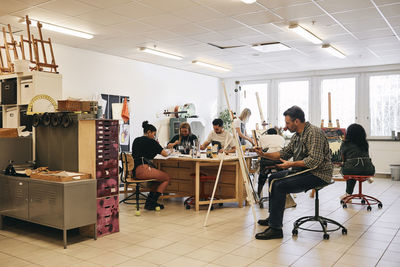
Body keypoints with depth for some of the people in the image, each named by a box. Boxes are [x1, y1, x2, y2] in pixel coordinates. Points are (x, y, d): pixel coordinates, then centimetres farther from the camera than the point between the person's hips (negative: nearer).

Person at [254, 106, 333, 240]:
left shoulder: (314, 133, -19)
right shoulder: (296, 135, 12)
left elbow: (315, 160, -27)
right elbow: (284, 153, 17)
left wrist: (291, 164, -23)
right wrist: (264, 154, 5)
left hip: (318, 174, -10)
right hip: (303, 170, 11)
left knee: (280, 186, -24)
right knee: (273, 178, 14)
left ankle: (275, 229, -19)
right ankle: (273, 217, 24)